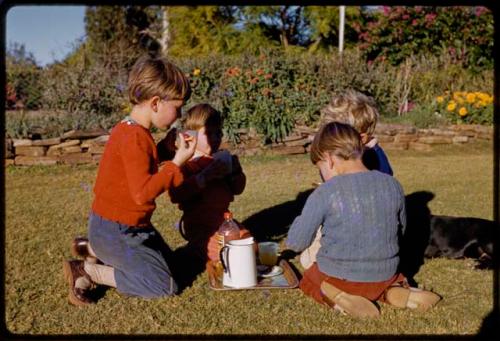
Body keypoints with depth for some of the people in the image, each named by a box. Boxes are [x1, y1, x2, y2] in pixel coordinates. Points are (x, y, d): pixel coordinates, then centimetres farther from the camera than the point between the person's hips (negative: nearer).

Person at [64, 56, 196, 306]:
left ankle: (92, 249, 19)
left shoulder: (129, 129, 6)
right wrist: (177, 162, -25)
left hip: (126, 225, 10)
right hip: (116, 230, -10)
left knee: (166, 260, 25)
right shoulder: (135, 138, -26)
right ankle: (86, 271, -4)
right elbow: (144, 192, -31)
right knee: (165, 286, -7)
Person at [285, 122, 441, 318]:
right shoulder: (392, 185, -4)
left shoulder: (324, 194, -18)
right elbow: (400, 231, 10)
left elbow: (296, 243, -10)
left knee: (309, 278, 27)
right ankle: (394, 292, 4)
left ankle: (338, 298, -5)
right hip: (383, 277, 4)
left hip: (338, 277, -4)